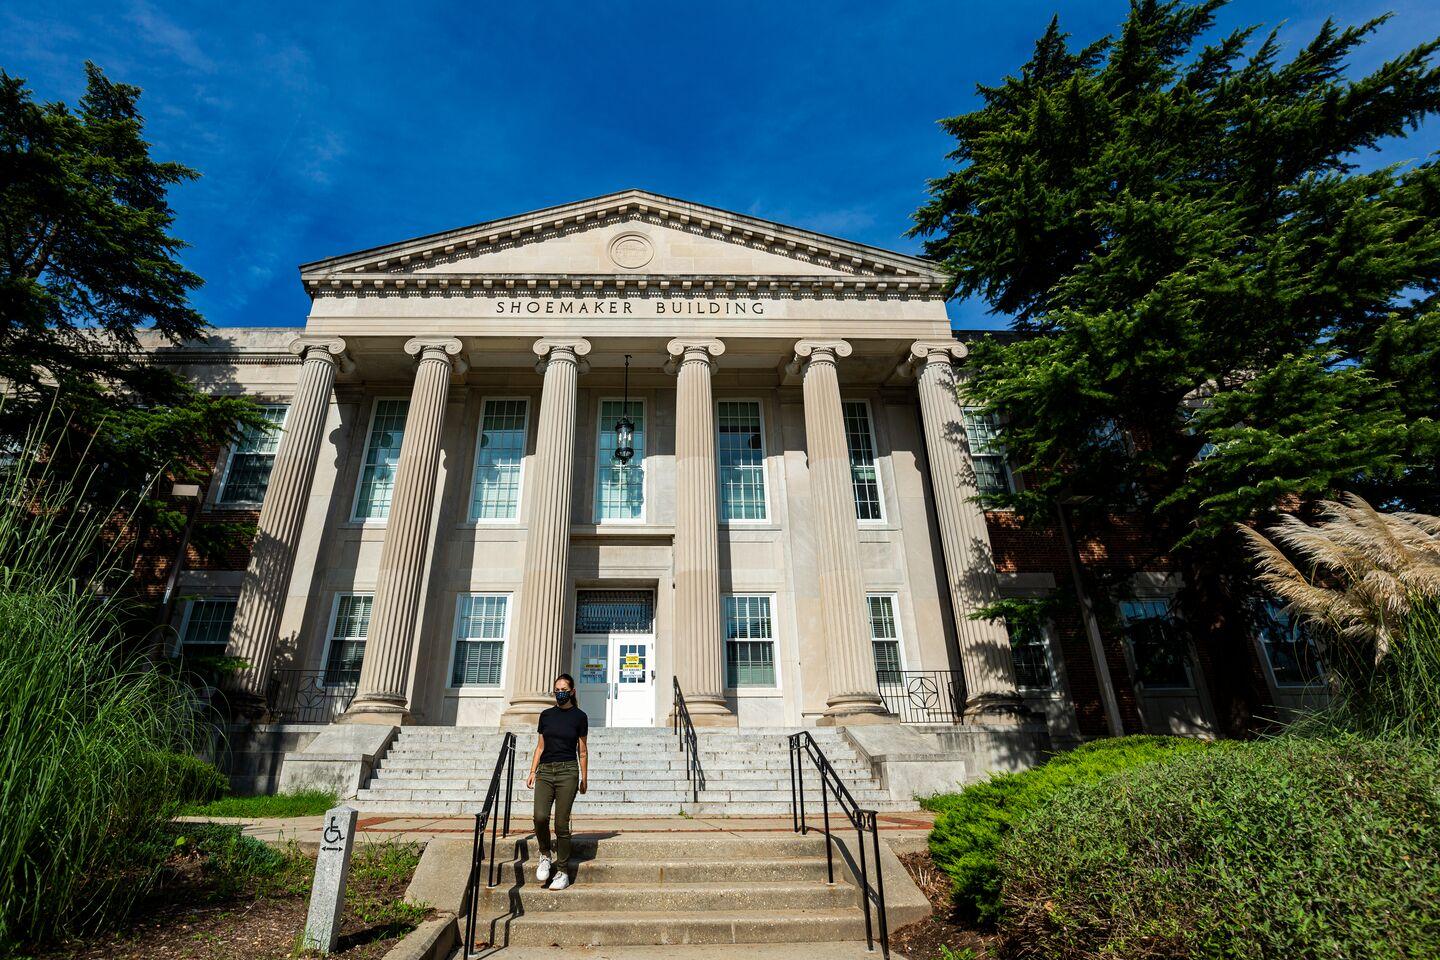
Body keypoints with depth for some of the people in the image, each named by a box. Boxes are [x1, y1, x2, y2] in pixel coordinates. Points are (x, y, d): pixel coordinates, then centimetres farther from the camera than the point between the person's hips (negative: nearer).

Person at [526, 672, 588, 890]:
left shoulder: (579, 716, 2)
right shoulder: (546, 715, 11)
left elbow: (582, 750, 6)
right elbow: (540, 746, 16)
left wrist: (584, 778, 5)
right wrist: (532, 772, 8)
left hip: (567, 771, -3)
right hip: (545, 770, 3)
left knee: (561, 823, -3)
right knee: (540, 817, -14)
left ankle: (562, 871, 10)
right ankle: (545, 856, 13)